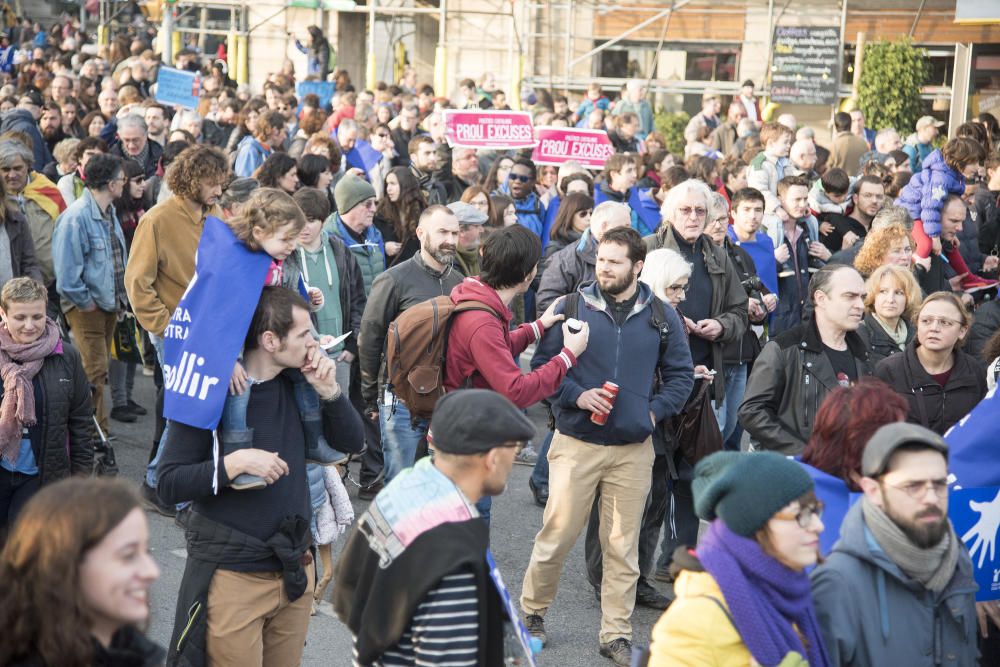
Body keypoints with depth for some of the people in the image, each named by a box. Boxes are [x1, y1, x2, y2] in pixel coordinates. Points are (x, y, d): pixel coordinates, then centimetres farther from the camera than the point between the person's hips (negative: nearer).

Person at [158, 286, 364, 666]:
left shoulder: (295, 384, 3)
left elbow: (352, 442, 7)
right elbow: (168, 485, -15)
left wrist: (329, 391, -7)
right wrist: (235, 463, -27)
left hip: (294, 571, 6)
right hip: (233, 577, -6)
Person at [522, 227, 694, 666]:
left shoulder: (661, 317, 4)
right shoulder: (572, 308, -2)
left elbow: (680, 375, 11)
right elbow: (541, 366, 1)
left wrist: (655, 410, -3)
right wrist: (576, 396, -13)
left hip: (634, 449, 2)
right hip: (576, 443, -2)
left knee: (623, 546, 7)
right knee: (557, 535, 1)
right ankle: (531, 611, 23)